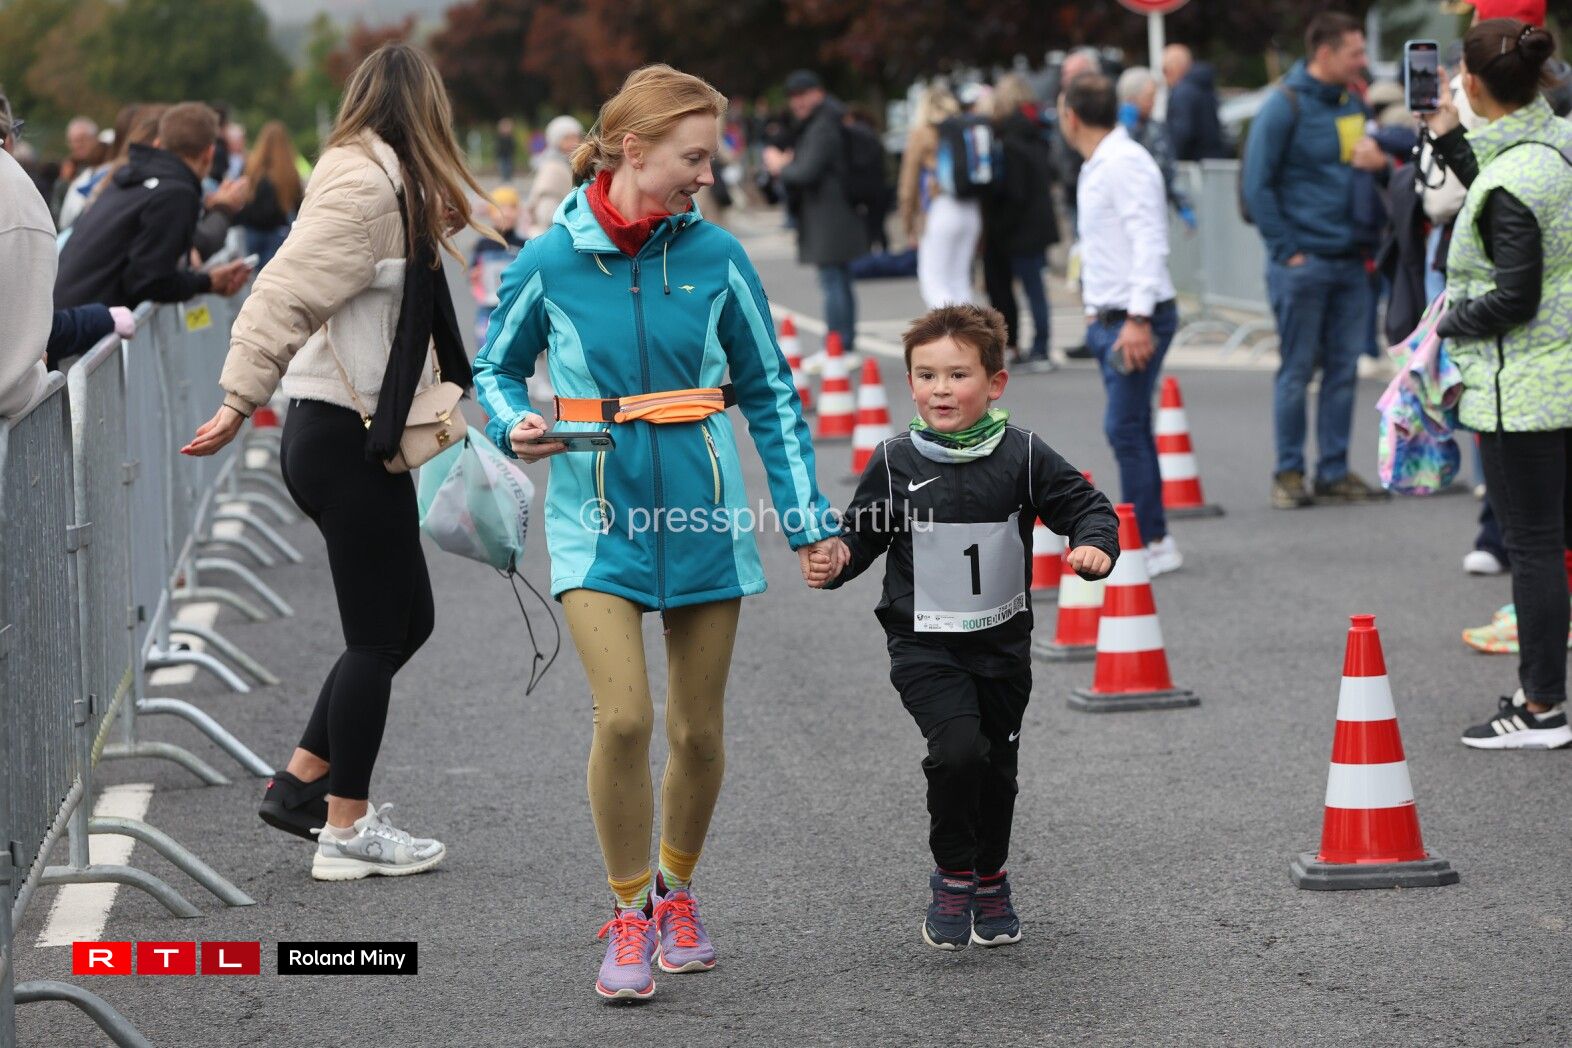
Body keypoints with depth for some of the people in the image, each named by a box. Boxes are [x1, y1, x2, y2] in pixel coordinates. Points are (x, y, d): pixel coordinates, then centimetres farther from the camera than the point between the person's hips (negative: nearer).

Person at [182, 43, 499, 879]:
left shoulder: (375, 182, 15)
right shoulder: (366, 185, -16)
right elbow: (287, 294, -23)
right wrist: (242, 401, -25)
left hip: (350, 437, 10)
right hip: (348, 441, -10)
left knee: (403, 620, 16)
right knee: (378, 636, -2)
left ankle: (302, 782, 23)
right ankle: (347, 831, 7)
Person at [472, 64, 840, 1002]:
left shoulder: (716, 257, -3)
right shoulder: (549, 264, -7)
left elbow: (769, 390, 7)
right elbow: (496, 368, 10)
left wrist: (807, 517, 4)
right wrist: (515, 425, -12)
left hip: (702, 519, 2)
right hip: (598, 523, -2)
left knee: (698, 730, 7)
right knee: (623, 716, -15)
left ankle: (677, 890, 33)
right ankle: (629, 914, 4)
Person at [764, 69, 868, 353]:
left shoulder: (822, 129, -16)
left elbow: (806, 172, -23)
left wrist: (780, 167, -4)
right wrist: (789, 163, 9)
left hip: (828, 221, -11)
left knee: (833, 282, -10)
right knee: (841, 282, 14)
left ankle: (837, 348, -11)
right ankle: (847, 345, 19)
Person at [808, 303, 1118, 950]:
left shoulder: (1023, 457, -4)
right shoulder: (895, 463, -4)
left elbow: (1086, 506, 1)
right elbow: (863, 533, 3)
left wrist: (1094, 546, -19)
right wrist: (836, 559, -18)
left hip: (1002, 643, 2)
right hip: (924, 646, -2)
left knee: (997, 766, 12)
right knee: (958, 749, -22)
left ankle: (990, 880, 37)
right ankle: (951, 878, -1)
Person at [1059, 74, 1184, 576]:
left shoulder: (1124, 163, -14)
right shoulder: (1097, 167, 16)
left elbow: (1150, 242, -21)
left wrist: (1138, 318, -25)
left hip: (1136, 320, -10)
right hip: (1110, 318, 10)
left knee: (1125, 428, -11)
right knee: (1130, 430, 11)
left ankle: (1151, 542, -9)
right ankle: (1151, 539, 16)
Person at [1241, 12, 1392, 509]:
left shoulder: (1353, 103, 12)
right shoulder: (1285, 106, -8)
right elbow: (1257, 183, -9)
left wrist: (1378, 159, 0)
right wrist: (1286, 249, -12)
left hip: (1350, 262, 6)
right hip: (1303, 263, -6)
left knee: (1344, 371, 8)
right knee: (1297, 372, -1)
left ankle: (1334, 472, 15)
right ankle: (1289, 473, 7)